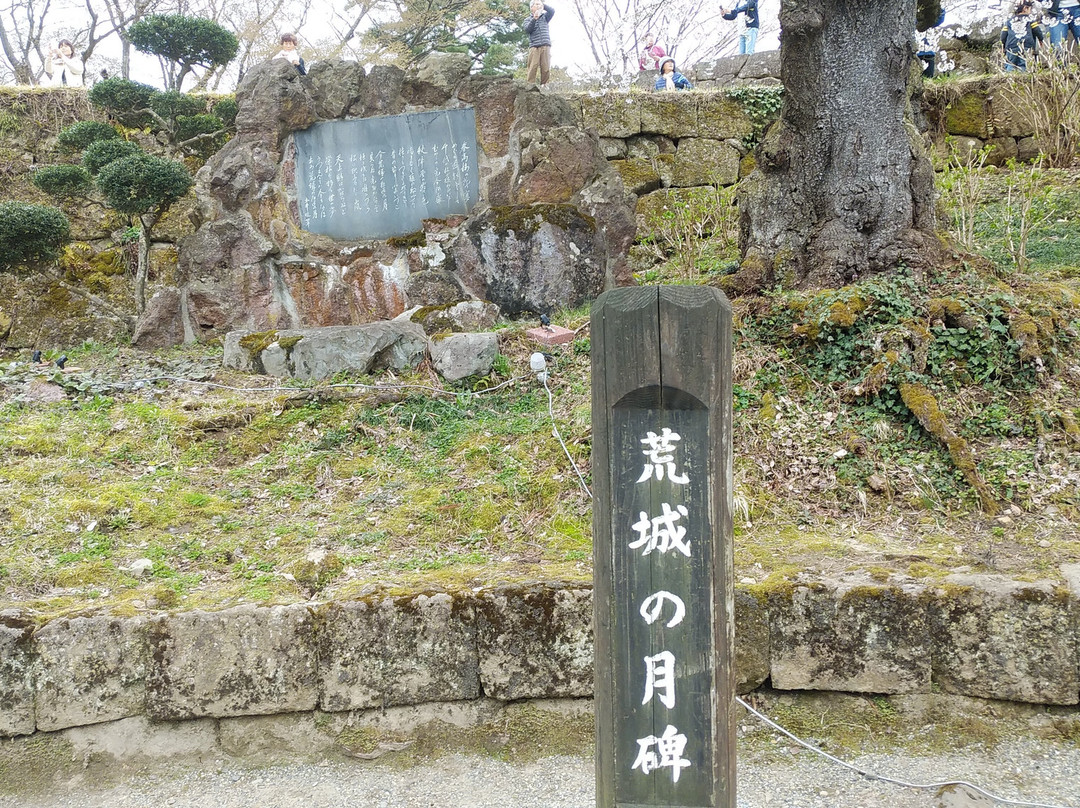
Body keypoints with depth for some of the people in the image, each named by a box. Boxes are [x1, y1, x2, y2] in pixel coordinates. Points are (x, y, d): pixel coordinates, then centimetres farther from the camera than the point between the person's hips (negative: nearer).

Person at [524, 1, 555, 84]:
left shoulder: (544, 17, 20)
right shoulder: (528, 20, 16)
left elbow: (552, 11, 4)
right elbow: (527, 30, -2)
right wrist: (534, 19, -14)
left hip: (546, 46, 2)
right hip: (534, 47, -2)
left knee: (546, 68, -7)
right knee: (533, 68, -13)